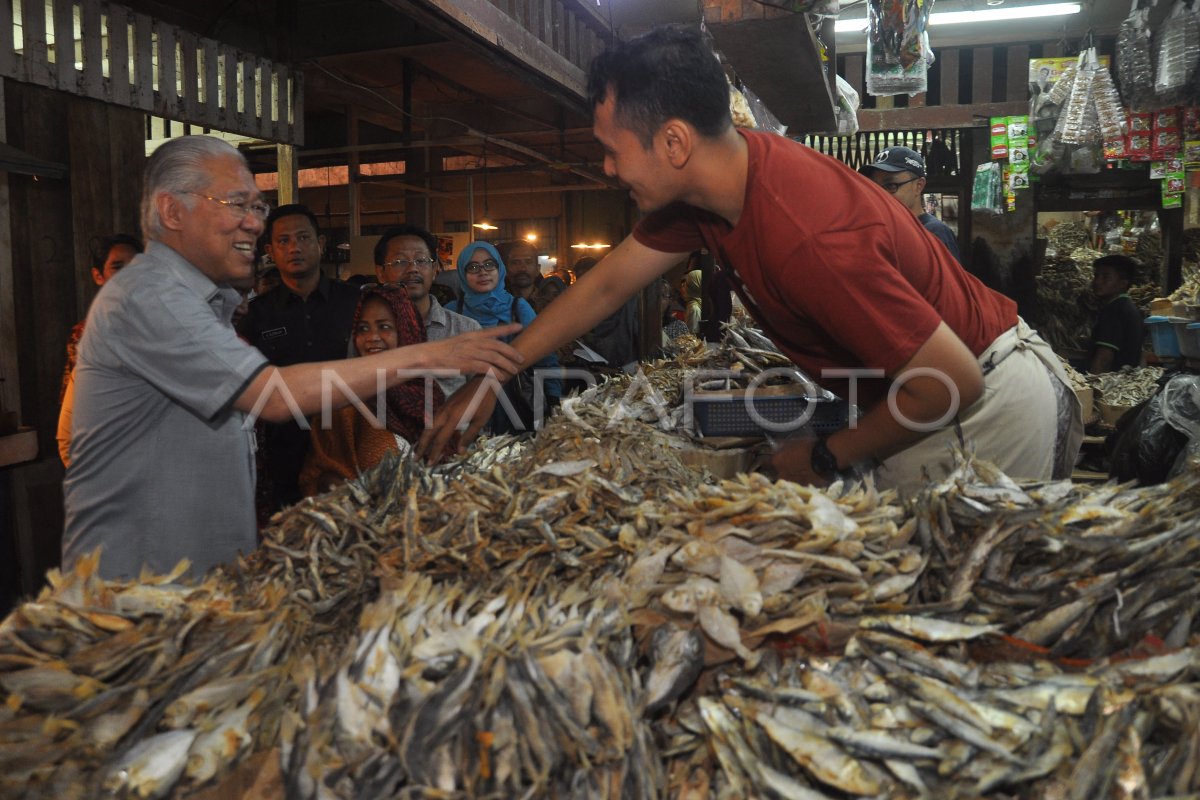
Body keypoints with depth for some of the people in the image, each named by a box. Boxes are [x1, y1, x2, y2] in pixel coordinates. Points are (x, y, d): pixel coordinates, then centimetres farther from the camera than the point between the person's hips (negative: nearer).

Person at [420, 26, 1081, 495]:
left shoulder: (809, 240, -35)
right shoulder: (712, 178, -7)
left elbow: (954, 380, -29)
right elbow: (607, 284, 3)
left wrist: (825, 461, -13)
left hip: (988, 403, -8)